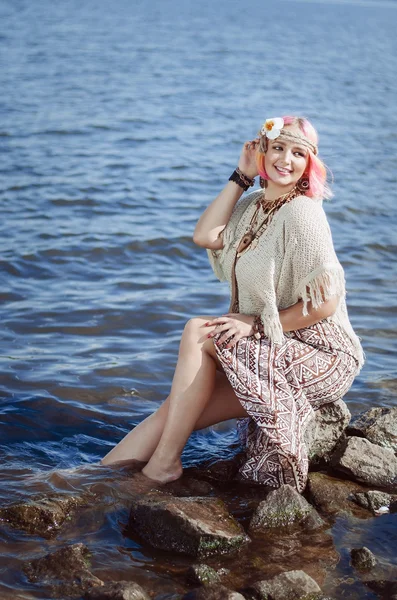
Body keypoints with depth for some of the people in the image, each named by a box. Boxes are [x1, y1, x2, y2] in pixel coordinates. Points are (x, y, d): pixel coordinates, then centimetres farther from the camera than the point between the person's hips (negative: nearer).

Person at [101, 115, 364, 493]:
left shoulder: (301, 213, -17)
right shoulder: (254, 206, 10)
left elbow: (326, 303, -20)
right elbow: (204, 236, -4)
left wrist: (258, 323, -16)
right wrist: (241, 176, -1)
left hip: (321, 357, -7)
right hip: (274, 348, 8)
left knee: (198, 332, -20)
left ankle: (163, 462, -13)